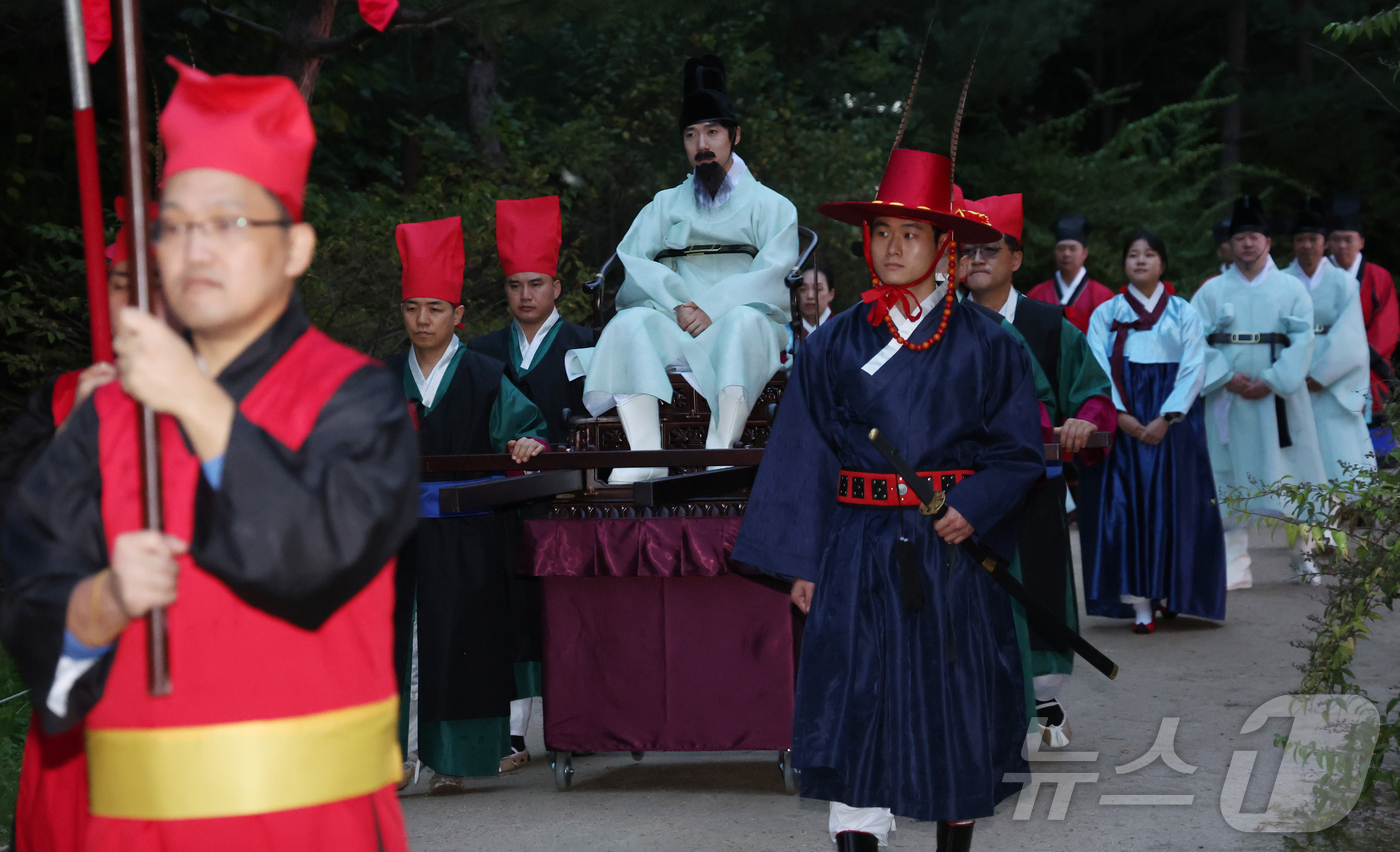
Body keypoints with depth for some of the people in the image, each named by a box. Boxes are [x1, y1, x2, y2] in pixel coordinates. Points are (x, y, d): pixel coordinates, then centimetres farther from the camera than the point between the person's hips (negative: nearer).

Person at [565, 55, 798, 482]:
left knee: (742, 319, -37)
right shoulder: (666, 205, 24)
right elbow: (631, 260, 7)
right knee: (631, 321, -29)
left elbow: (772, 277, -1)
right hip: (677, 330, 2)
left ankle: (721, 446, -48)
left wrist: (712, 311, -15)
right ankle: (646, 453, -43)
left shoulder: (768, 205, 15)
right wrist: (677, 305, -12)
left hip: (753, 327, -2)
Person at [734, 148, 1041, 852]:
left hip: (953, 547, 0)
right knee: (852, 704, -5)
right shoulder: (833, 345, 6)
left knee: (954, 700, 6)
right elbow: (804, 456, 5)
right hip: (858, 549, 1)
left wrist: (974, 509, -14)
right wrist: (801, 562, 1)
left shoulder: (984, 344, 2)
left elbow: (1019, 450, 3)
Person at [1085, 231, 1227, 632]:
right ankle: (1139, 602, -7)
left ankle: (1170, 590, 13)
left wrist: (1165, 419, -13)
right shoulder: (1106, 313, 9)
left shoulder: (1183, 312, 8)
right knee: (1127, 503, -6)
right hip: (1123, 416, 0)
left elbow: (1193, 369, -1)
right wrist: (1121, 416, -15)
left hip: (1172, 416, 0)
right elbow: (1097, 370, -1)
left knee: (1172, 502, -2)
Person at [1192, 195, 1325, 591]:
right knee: (1229, 476, 0)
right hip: (1228, 397, 1)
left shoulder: (1291, 288, 6)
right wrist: (1228, 377, -13)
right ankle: (1233, 567, 3)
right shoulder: (1212, 291, 8)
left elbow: (1302, 340, -3)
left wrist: (1271, 381, -13)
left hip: (1278, 396, -1)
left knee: (1290, 476, -1)